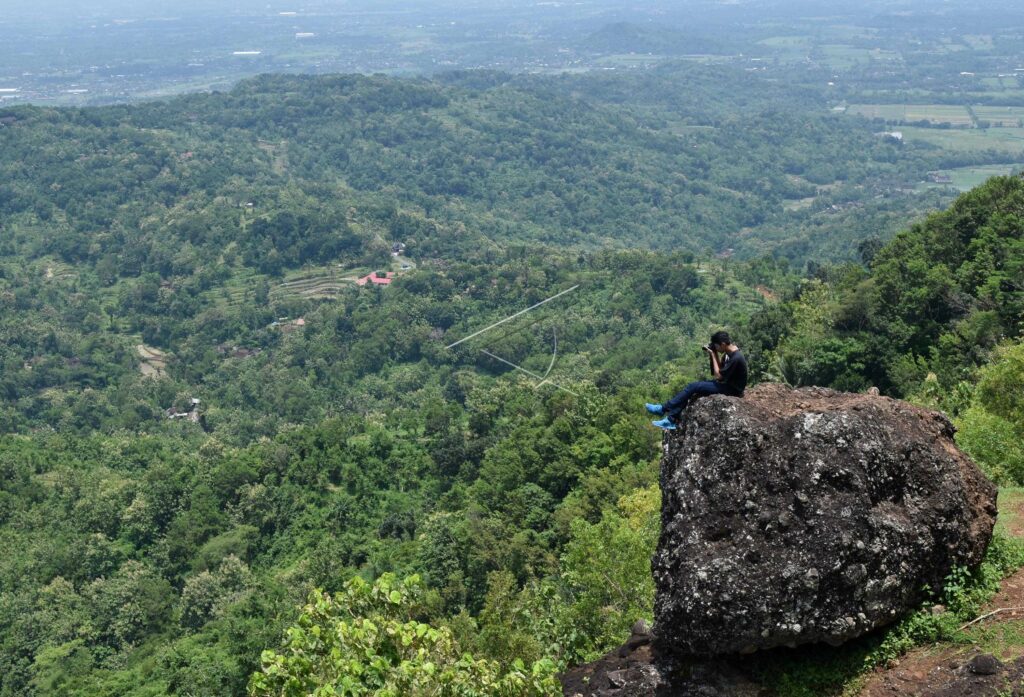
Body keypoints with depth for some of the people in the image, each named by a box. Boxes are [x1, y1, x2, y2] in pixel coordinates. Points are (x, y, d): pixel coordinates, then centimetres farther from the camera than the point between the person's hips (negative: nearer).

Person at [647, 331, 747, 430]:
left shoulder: (736, 358, -26)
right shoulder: (729, 352, 4)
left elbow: (718, 376, -21)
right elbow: (720, 368, 13)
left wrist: (713, 355, -15)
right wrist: (714, 355, -3)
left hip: (731, 389, -10)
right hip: (727, 383, 10)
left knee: (693, 387, -14)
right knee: (691, 389, 0)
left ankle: (663, 409, -6)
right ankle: (671, 420, -4)